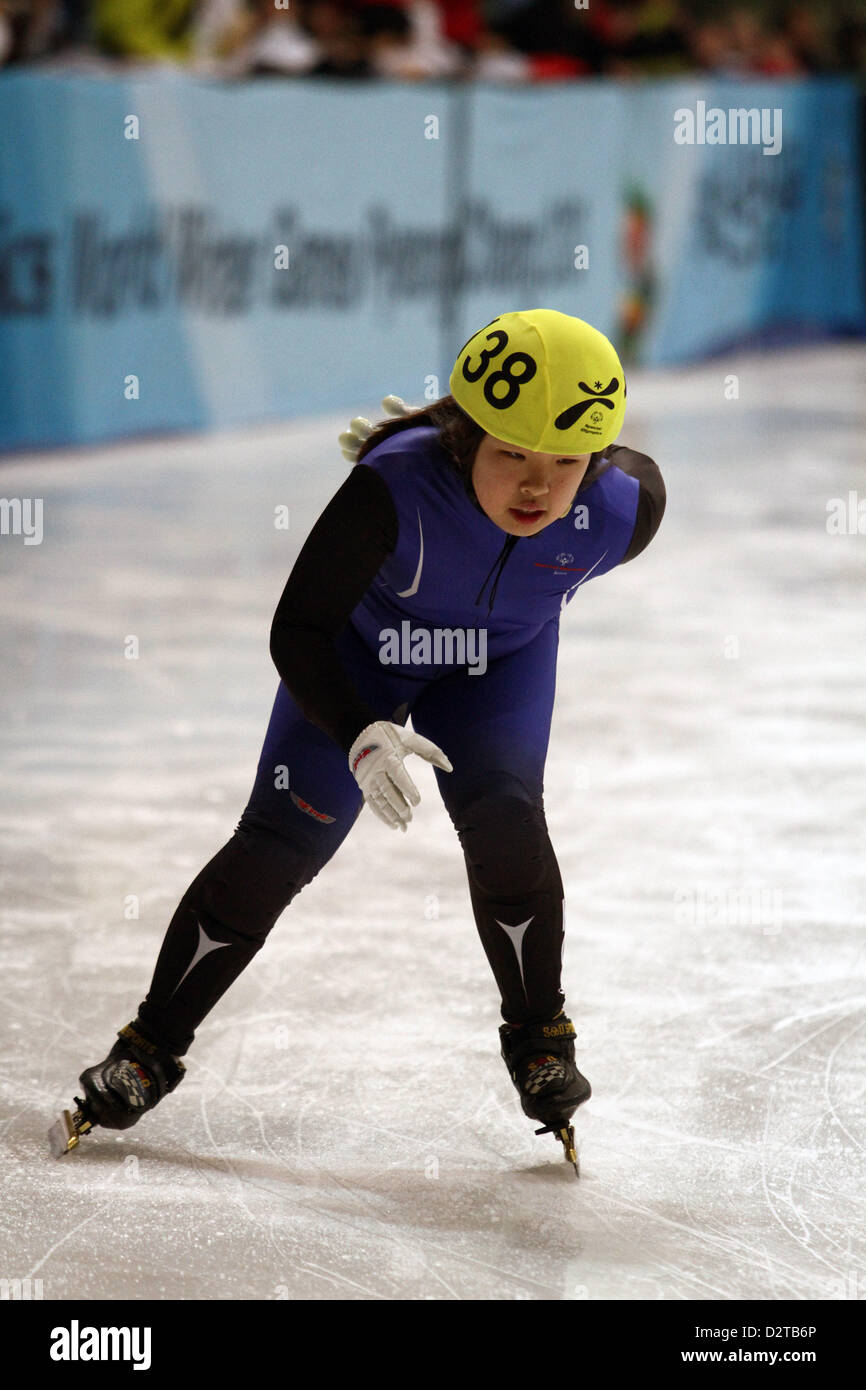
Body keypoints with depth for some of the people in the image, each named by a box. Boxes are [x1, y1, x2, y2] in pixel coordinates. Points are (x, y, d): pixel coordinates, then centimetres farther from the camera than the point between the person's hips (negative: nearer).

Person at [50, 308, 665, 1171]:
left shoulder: (621, 509, -33)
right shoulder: (391, 490, -41)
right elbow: (297, 631, -33)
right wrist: (361, 736, -48)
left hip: (500, 659, 2)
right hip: (358, 647, -2)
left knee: (504, 817, -20)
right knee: (278, 845, -8)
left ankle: (540, 1040, 4)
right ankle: (152, 1049, 8)